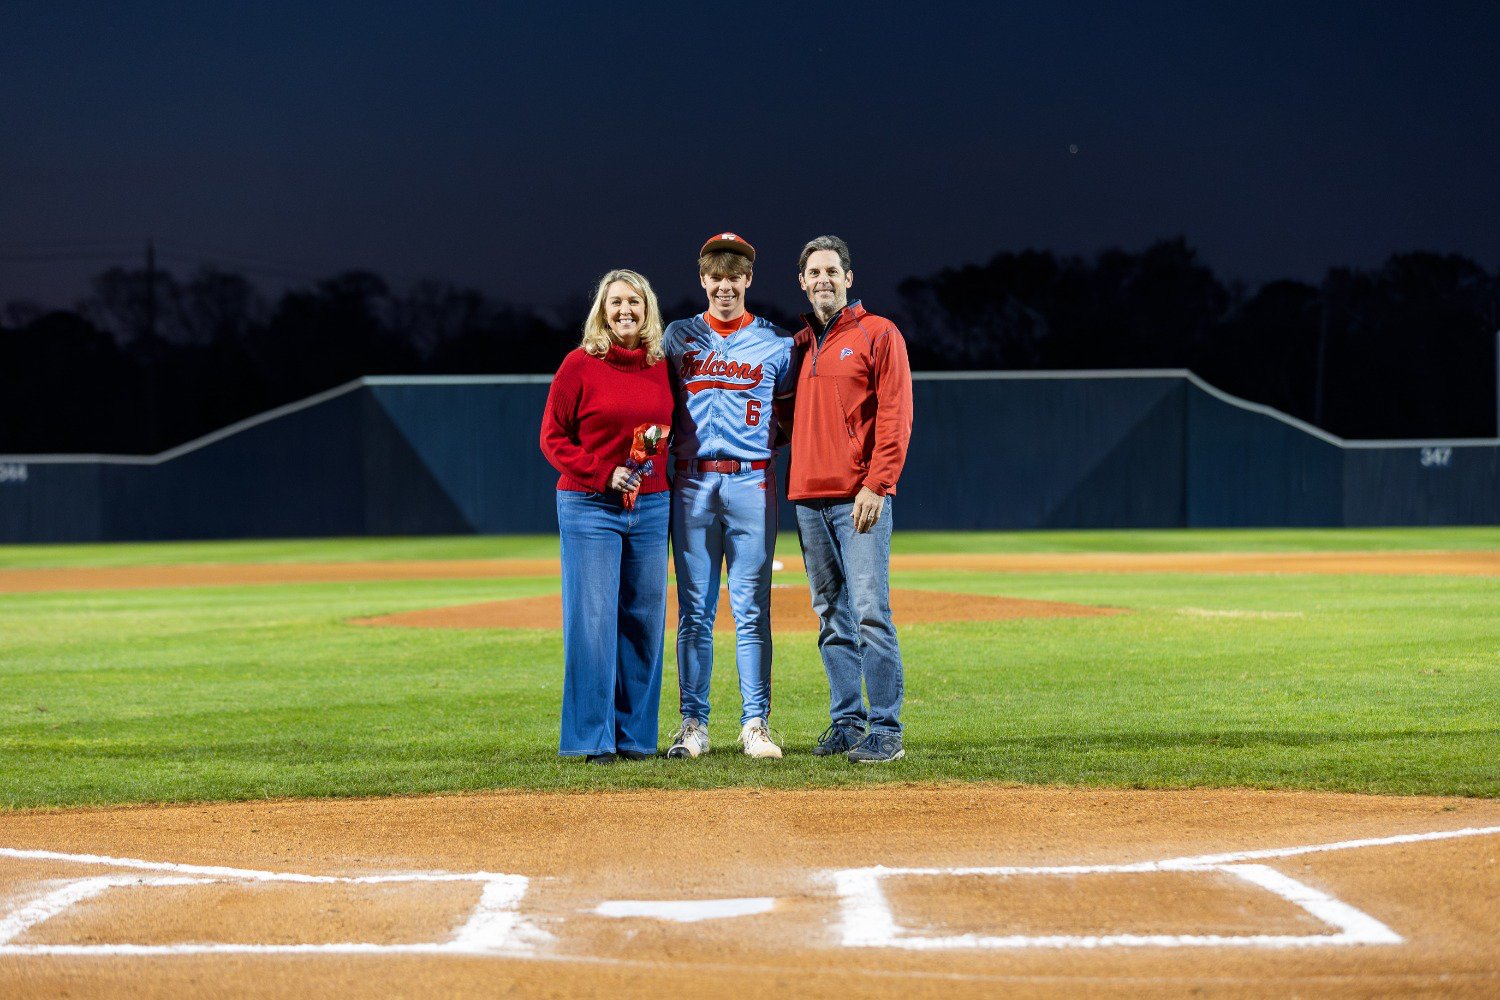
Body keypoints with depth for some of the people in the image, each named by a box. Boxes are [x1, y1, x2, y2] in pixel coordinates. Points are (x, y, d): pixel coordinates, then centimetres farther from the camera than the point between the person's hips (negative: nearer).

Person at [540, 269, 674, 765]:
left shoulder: (663, 368, 8)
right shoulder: (579, 365, -4)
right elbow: (553, 437, -4)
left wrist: (661, 465, -1)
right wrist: (604, 474, -14)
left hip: (651, 506, 4)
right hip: (588, 506, -4)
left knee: (644, 621, 6)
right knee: (592, 618, -5)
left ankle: (635, 734, 14)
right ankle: (593, 737, -1)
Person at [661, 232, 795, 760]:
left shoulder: (776, 343, 7)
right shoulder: (678, 337, 12)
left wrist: (762, 436, -6)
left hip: (751, 481, -1)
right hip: (691, 483, 1)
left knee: (751, 608, -2)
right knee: (694, 608, 2)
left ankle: (756, 724, 1)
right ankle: (693, 723, 5)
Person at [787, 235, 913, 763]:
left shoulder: (877, 334, 0)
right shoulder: (798, 343, 17)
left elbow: (894, 417, -7)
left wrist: (875, 486, -15)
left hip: (860, 499, -6)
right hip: (807, 497, 6)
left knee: (870, 610, -11)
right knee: (830, 616, 8)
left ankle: (885, 731, -11)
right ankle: (846, 723, 13)